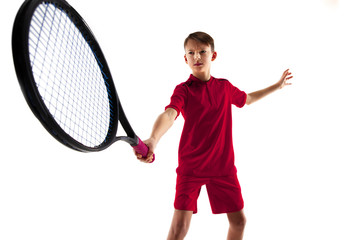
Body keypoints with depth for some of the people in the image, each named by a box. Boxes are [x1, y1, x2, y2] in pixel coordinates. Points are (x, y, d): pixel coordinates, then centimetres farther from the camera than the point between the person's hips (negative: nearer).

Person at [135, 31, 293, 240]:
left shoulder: (225, 86, 7)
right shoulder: (184, 89, -7)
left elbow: (247, 99, 28)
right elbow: (169, 115, -27)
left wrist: (277, 86, 32)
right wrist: (153, 140, -47)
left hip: (223, 166, 4)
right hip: (191, 166, -4)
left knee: (239, 220, 9)